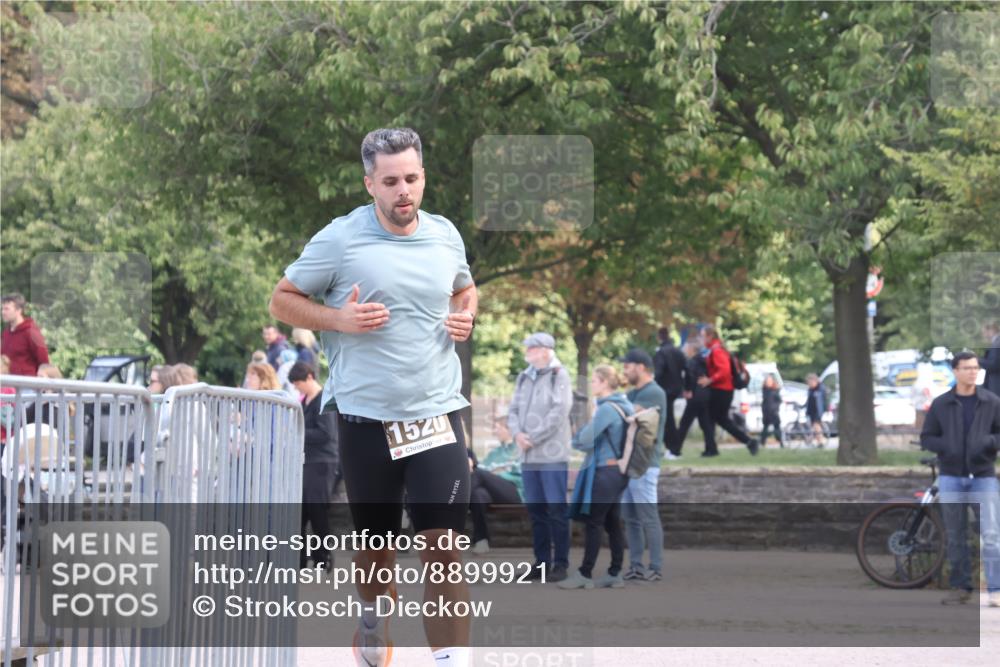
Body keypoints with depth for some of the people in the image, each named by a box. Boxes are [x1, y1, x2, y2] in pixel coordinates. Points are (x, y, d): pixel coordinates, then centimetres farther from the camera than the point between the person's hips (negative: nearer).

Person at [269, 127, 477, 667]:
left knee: (444, 546, -11)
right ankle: (373, 618, 45)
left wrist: (465, 317, 4)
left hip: (437, 414, 1)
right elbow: (282, 300, 2)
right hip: (365, 416, -1)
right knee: (375, 542, 13)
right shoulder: (339, 239, -6)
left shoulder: (445, 236, 6)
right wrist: (339, 319, -14)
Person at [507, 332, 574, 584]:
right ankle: (542, 561, 15)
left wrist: (533, 438, -13)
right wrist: (517, 433, -6)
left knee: (556, 508, -5)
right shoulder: (523, 378, 15)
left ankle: (561, 563, -2)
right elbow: (514, 409, 14)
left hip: (553, 454, -6)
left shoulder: (559, 376, -5)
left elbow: (559, 412, -13)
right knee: (535, 509, 9)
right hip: (528, 455, 6)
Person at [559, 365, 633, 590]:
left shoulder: (606, 409, -17)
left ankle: (585, 574, -2)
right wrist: (583, 438, 9)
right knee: (612, 523, 11)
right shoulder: (625, 406, 11)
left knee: (593, 523, -4)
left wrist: (576, 438, 5)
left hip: (604, 472, -9)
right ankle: (615, 574, 13)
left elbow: (585, 440, -16)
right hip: (619, 471, 9)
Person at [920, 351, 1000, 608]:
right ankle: (960, 587, 15)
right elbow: (926, 437, 7)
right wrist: (945, 447, -12)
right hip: (951, 478, 2)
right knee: (956, 536, 6)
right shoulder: (941, 404, 5)